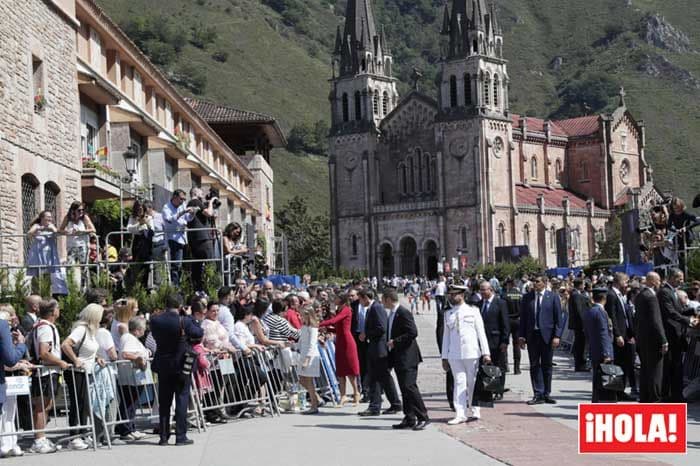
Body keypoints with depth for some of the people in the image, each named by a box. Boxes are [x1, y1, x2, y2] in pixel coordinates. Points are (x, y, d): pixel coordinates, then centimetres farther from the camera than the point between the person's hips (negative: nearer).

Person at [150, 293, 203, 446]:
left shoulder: (155, 320, -7)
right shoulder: (184, 321, -17)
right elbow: (200, 333, -6)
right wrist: (189, 317, 2)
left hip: (163, 366, 3)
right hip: (180, 365, -3)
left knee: (164, 402, 11)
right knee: (182, 400, 3)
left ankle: (164, 436, 13)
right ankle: (181, 436, 1)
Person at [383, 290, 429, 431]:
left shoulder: (404, 313, -14)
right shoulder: (391, 314, 16)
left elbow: (413, 333, -21)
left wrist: (395, 342, -18)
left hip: (407, 357, -10)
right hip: (398, 358, 10)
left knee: (409, 386, -13)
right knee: (404, 389, 9)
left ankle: (423, 417, -9)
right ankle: (409, 419, 12)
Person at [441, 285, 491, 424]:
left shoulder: (473, 310, 3)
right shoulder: (448, 314, 11)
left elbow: (481, 332, 2)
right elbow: (446, 335, 13)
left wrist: (486, 353, -6)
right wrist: (444, 357, 10)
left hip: (471, 353, -2)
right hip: (454, 355, 2)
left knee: (473, 383, 5)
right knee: (459, 382, -3)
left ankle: (475, 412, 17)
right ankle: (460, 414, -4)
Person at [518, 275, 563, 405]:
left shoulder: (553, 297, 0)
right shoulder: (527, 297, 7)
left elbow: (558, 319, -1)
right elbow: (523, 318, 8)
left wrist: (557, 336, -9)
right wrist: (522, 336, 0)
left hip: (547, 335, -2)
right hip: (532, 335, 2)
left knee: (547, 365, 5)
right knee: (534, 366, 1)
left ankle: (546, 394, 14)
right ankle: (538, 394, 5)